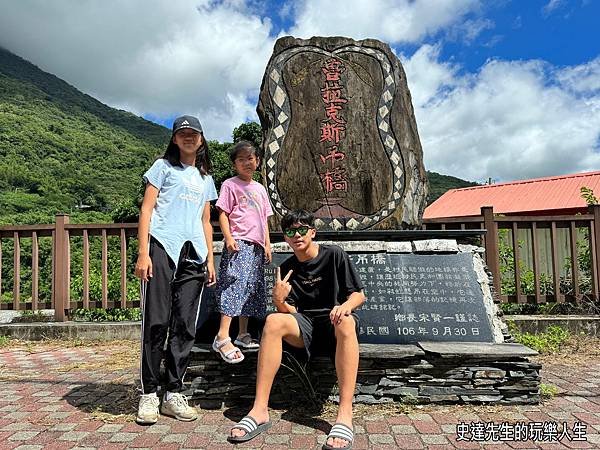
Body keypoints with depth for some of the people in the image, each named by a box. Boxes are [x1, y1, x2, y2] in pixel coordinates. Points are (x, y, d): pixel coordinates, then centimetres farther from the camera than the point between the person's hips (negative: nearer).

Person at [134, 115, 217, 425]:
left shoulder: (205, 178, 23)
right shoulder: (163, 166, 10)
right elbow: (146, 209, 2)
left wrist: (210, 260, 15)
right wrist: (143, 253, -9)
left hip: (194, 254, 4)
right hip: (162, 247, -4)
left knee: (185, 326, 3)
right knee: (156, 322, -7)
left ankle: (174, 394, 12)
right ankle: (149, 395, 5)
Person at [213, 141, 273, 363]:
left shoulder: (260, 189, 20)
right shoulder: (230, 185, 1)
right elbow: (222, 214, -5)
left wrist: (267, 244, 15)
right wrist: (229, 238, -17)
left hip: (256, 246, 8)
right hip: (239, 243, -7)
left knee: (252, 290, 9)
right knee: (236, 284, -19)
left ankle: (243, 335, 19)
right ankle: (222, 338, -20)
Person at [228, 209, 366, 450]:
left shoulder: (334, 254, -2)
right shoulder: (286, 268, 7)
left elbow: (359, 294, -1)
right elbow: (290, 312, 2)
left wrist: (346, 305, -24)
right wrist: (279, 300, -20)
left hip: (333, 320, -2)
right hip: (305, 324, 3)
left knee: (346, 322, -38)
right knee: (273, 321, -28)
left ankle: (345, 416, -42)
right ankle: (260, 411, -29)